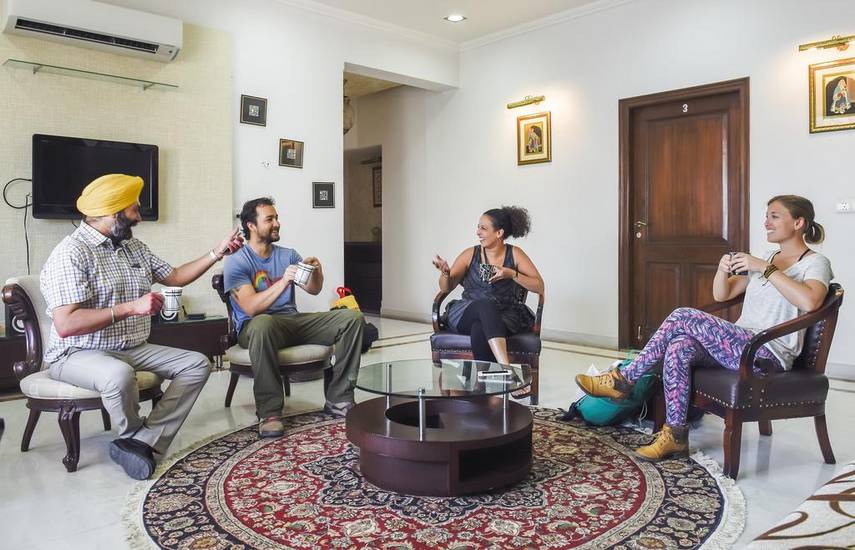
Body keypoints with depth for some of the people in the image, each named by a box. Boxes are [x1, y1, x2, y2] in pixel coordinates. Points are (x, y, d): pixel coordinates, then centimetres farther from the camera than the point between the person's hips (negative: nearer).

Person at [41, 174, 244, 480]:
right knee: (120, 374, -39)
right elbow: (65, 325, -26)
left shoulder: (134, 247, 10)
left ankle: (140, 443, -17)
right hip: (79, 354, -8)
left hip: (135, 349, 8)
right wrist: (130, 307, -27)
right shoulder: (71, 254, -17)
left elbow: (175, 277, 19)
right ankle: (135, 437, -5)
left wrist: (217, 253, 10)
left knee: (198, 364, -6)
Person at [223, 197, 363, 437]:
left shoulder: (288, 255, 14)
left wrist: (316, 271, -11)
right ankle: (269, 413, -31)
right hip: (257, 326, -5)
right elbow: (251, 308, -18)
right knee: (263, 323, -43)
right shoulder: (236, 263, -4)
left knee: (352, 317, -12)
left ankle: (338, 400, -9)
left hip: (293, 321, 6)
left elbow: (314, 290, 11)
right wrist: (283, 281, -28)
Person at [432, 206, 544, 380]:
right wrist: (445, 273, -14)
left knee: (479, 329, -36)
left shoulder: (515, 254, 5)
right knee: (485, 305, -36)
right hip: (467, 315, 1)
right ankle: (506, 368, -47)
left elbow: (539, 287, 1)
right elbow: (446, 288, 9)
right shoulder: (470, 254, 7)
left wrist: (512, 274, -13)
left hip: (507, 316, -1)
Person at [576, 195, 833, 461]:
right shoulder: (768, 259, 23)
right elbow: (721, 294, 18)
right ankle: (675, 436, -18)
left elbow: (810, 302, -25)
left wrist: (765, 268, -22)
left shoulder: (815, 263, -1)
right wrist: (723, 269, -3)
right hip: (739, 346, 7)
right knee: (678, 348, -24)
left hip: (769, 356, -7)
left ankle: (624, 379, -11)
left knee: (683, 317, -22)